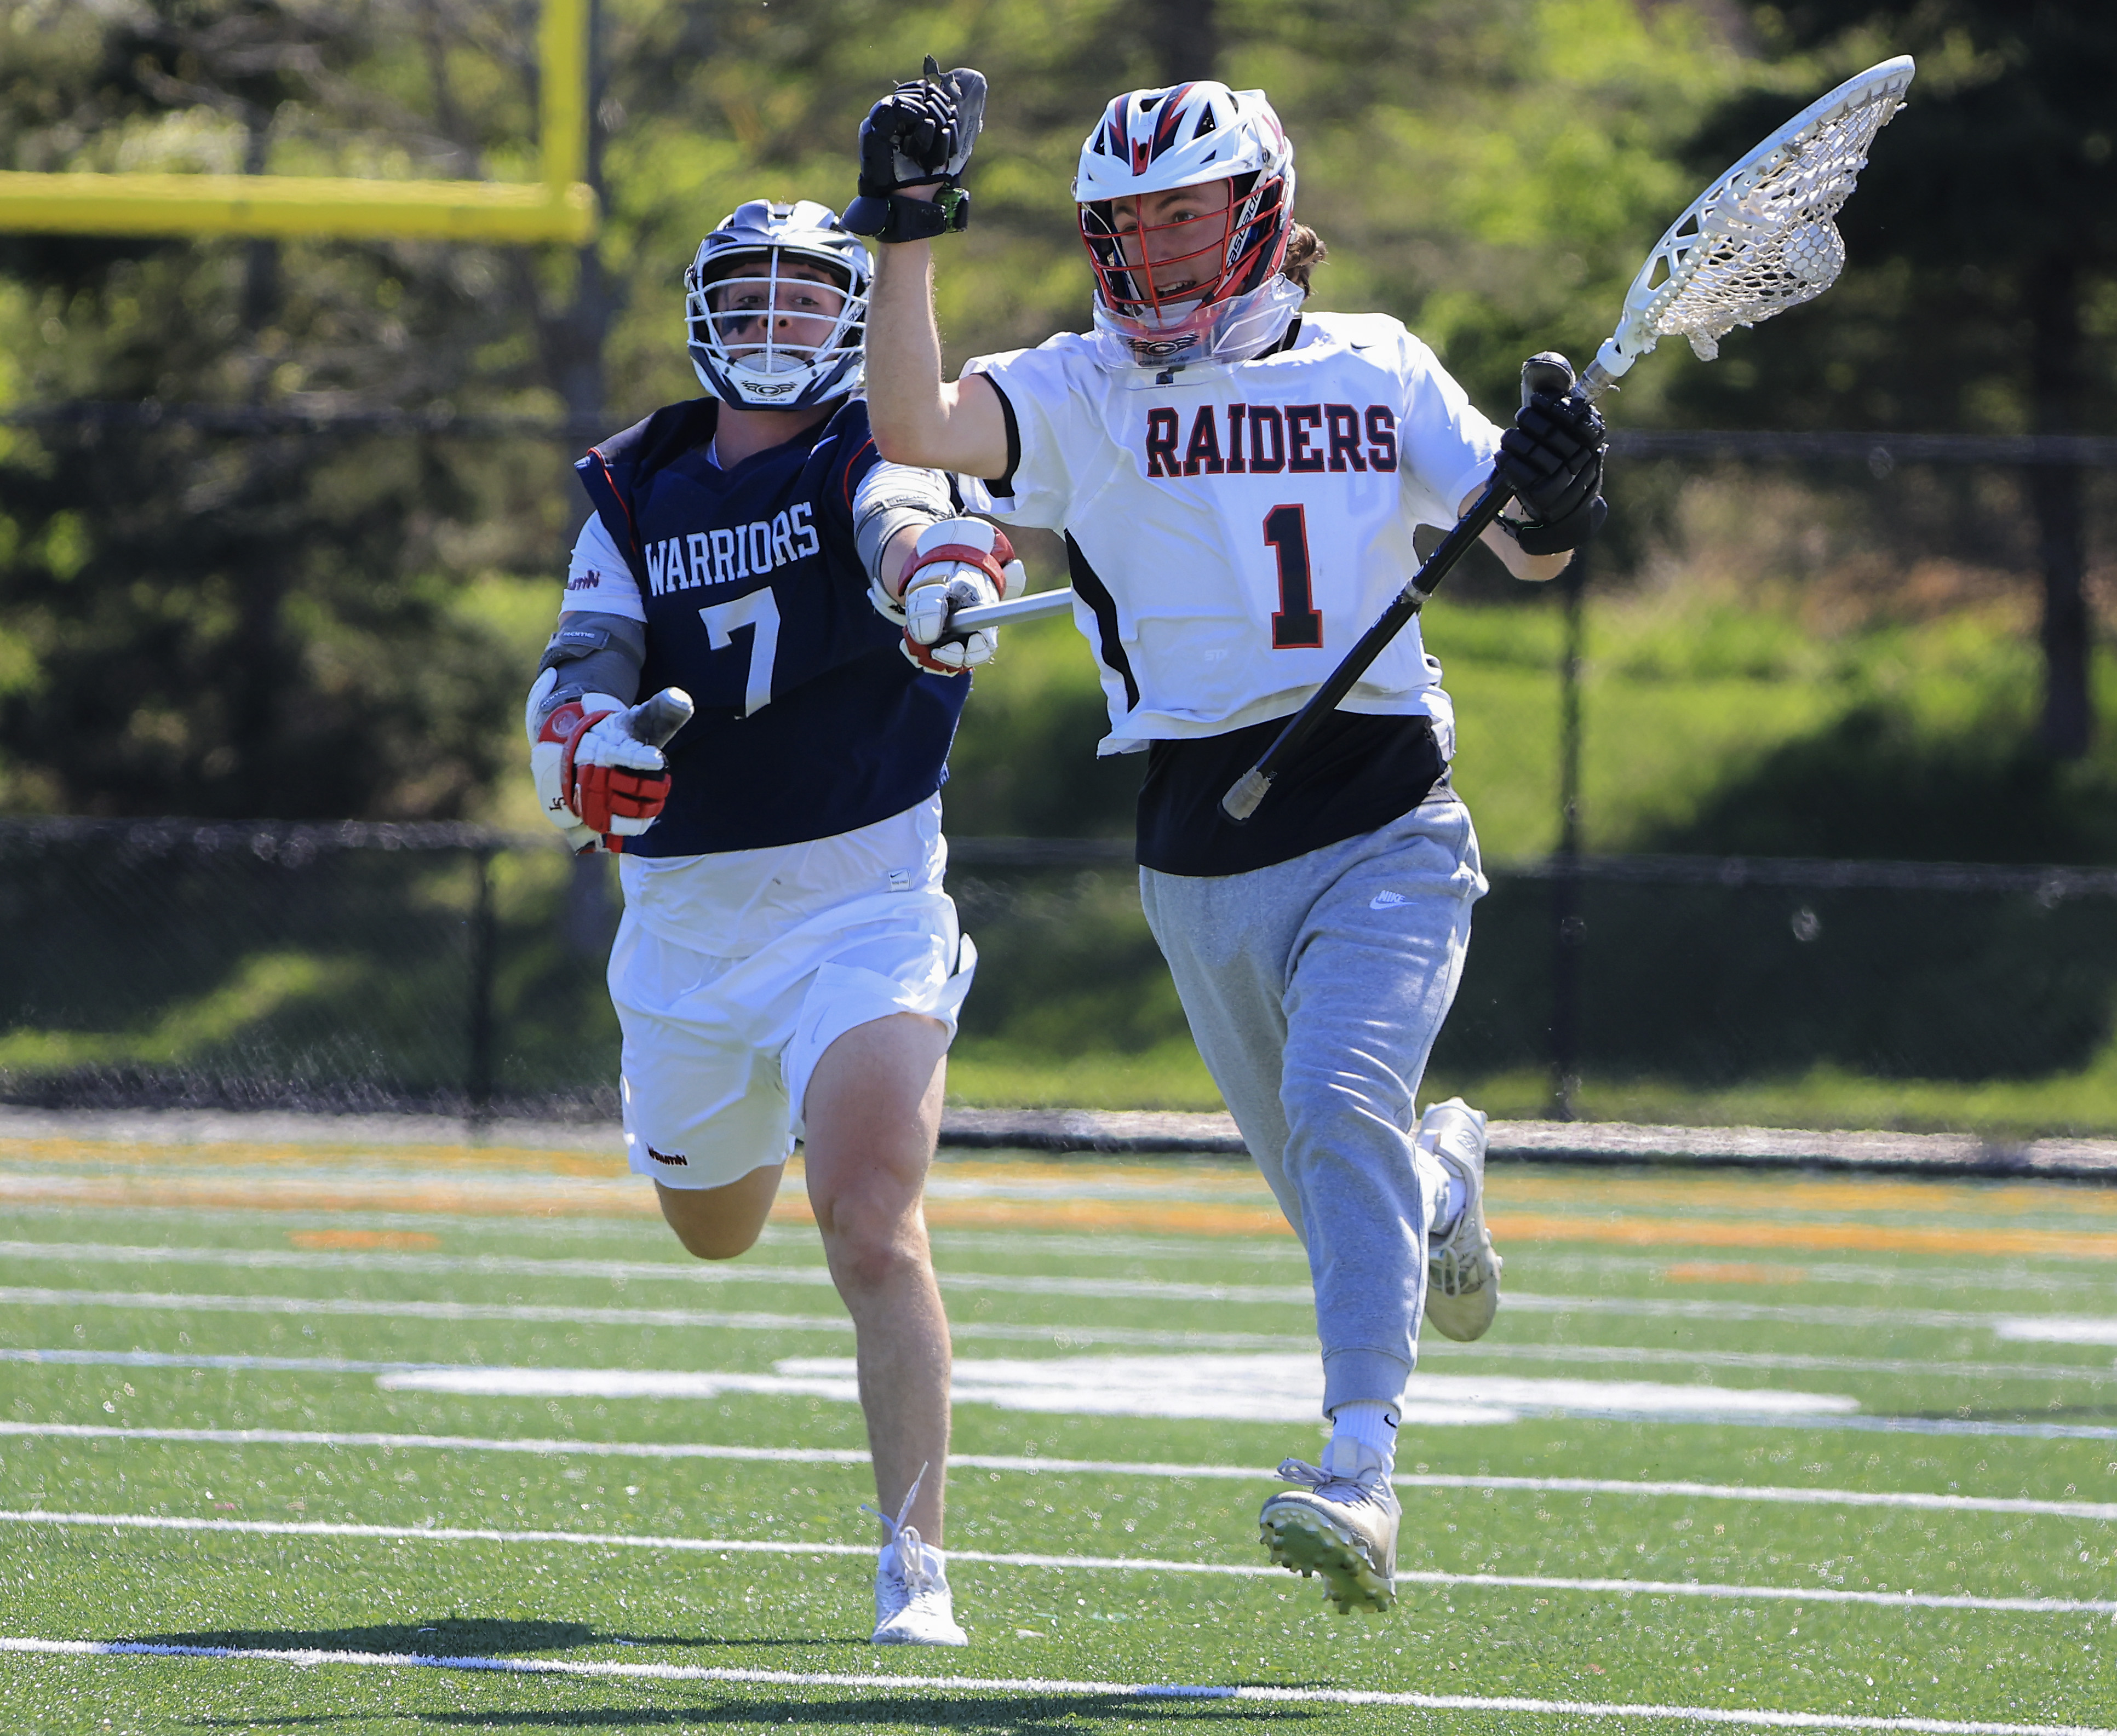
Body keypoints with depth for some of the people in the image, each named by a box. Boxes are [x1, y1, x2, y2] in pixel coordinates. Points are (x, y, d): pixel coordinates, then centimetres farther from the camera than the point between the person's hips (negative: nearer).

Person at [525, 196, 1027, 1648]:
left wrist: (947, 572, -55)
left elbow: (914, 521, -30)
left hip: (864, 903, -5)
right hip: (685, 917, 5)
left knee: (872, 1230, -20)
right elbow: (584, 664, -5)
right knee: (714, 1227, 24)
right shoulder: (639, 495, 7)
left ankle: (916, 1568, -16)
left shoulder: (869, 459, -6)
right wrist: (583, 741, -29)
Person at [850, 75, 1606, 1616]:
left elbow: (1526, 553, 9)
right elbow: (911, 427, -15)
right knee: (1345, 1199, 10)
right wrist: (908, 236, -23)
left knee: (1341, 1101, -25)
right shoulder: (1081, 393, 2)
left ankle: (1361, 1472, -31)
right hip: (1205, 859, 2)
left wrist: (1553, 495, -13)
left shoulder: (1379, 371, 6)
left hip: (1384, 832, -2)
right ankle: (1447, 1179, 48)